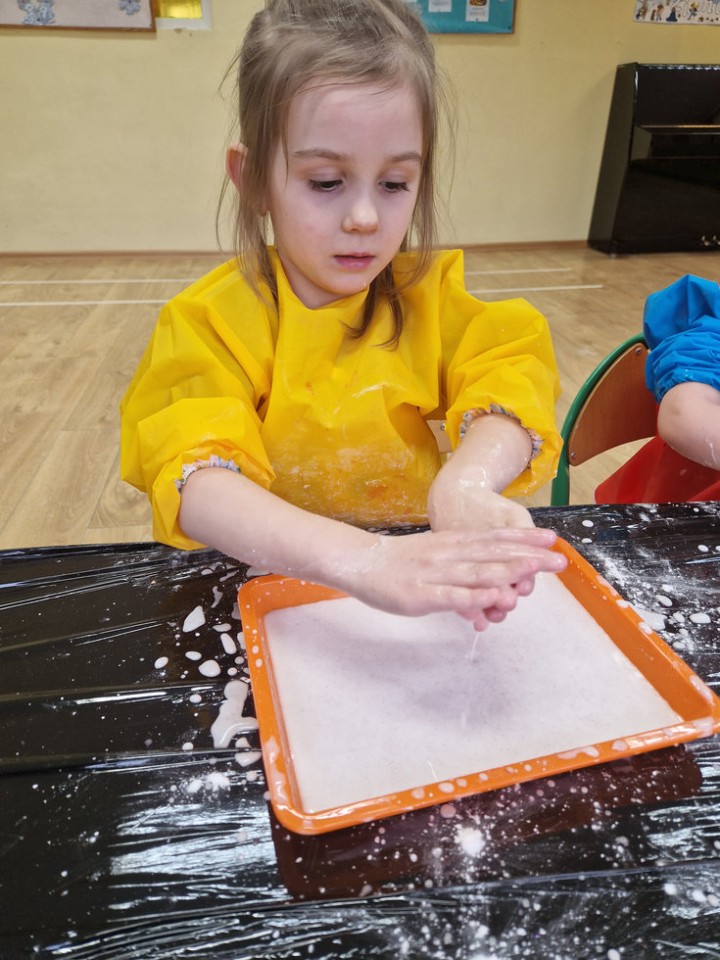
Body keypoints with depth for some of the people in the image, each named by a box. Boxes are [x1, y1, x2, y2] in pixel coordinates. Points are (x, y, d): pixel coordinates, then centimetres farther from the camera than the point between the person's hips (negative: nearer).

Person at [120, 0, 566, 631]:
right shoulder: (214, 321, -10)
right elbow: (198, 483, -24)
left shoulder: (429, 295, 1)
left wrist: (466, 482, -35)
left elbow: (511, 378, -13)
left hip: (422, 562, 2)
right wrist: (358, 559, -40)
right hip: (261, 588, -1)